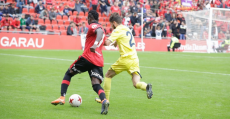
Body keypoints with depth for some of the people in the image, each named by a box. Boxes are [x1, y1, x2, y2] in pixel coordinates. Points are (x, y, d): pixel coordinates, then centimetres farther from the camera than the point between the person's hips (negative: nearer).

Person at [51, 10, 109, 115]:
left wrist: (95, 44, -40)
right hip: (99, 62, 6)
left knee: (68, 73, 15)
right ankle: (104, 100, -37)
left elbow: (99, 31, -24)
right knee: (96, 85, -6)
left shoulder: (93, 26, -2)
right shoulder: (100, 28, 25)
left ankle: (62, 98, 7)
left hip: (87, 57, -6)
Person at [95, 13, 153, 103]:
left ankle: (106, 99, 14)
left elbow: (107, 43, -14)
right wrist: (114, 43, 16)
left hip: (125, 59, -7)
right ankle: (146, 86, -34)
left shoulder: (118, 30, -4)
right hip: (134, 59, 7)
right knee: (136, 83, -2)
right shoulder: (127, 29, 22)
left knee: (108, 75, 13)